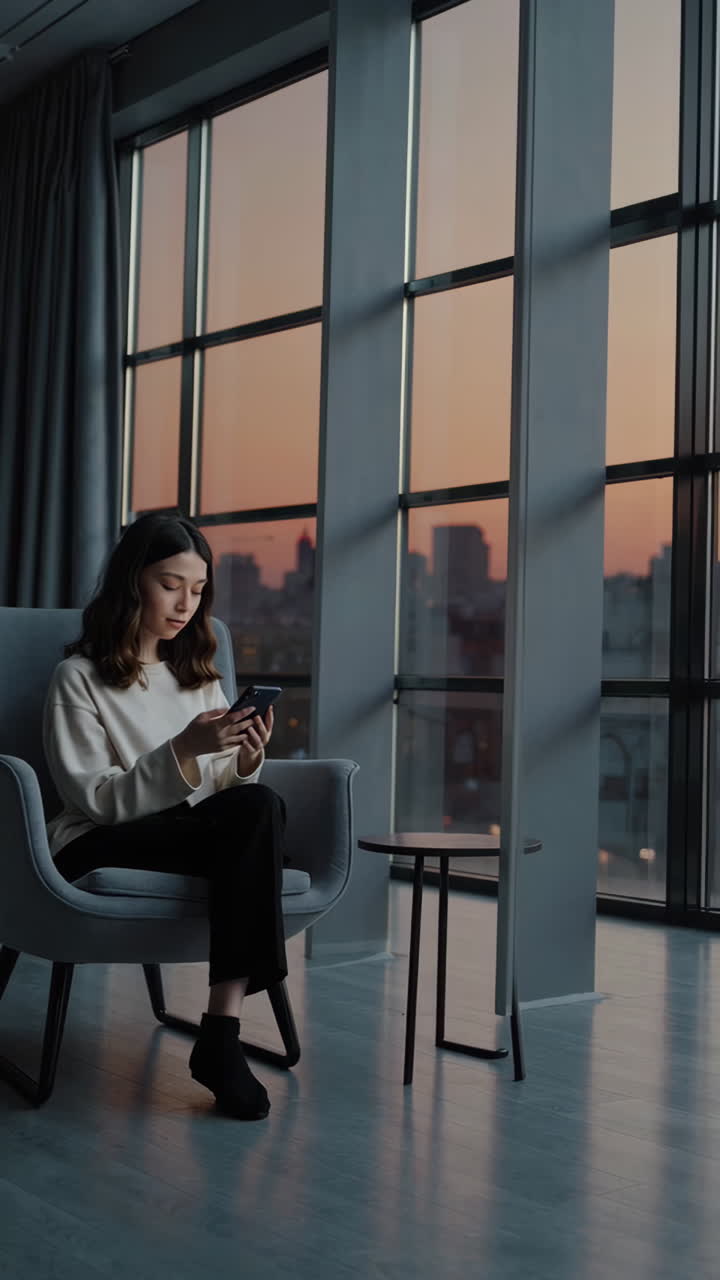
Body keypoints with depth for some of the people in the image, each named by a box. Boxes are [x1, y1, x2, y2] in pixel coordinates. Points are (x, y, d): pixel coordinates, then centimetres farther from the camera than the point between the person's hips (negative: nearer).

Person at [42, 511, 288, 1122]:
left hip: (200, 838, 5)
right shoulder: (79, 678, 3)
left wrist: (245, 760, -7)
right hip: (97, 851, -5)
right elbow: (95, 799, -7)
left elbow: (226, 789, 16)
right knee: (257, 812, -31)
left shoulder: (200, 676, 21)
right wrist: (183, 750, -20)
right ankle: (220, 1038, -29)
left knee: (259, 804, -31)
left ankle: (223, 1032, -34)